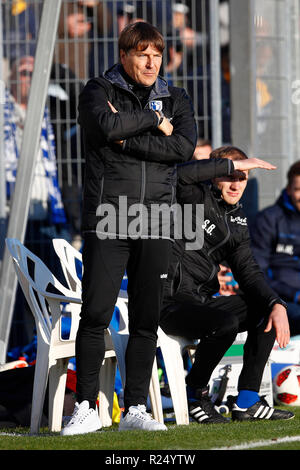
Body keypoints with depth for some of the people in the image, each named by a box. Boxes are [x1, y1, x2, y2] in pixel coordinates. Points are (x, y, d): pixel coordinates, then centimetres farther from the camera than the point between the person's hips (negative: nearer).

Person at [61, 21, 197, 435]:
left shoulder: (176, 100, 13)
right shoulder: (99, 91, 5)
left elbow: (185, 147, -5)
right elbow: (106, 125, -18)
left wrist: (127, 140, -9)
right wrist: (153, 120, -7)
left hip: (155, 224, 3)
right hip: (107, 221, -3)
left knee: (147, 319, 4)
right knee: (95, 315, -6)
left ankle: (135, 409, 10)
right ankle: (87, 408, -1)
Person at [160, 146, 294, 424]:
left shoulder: (237, 223, 16)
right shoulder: (196, 200, -6)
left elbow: (248, 273, 12)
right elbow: (182, 174, -29)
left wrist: (276, 305, -6)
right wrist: (234, 163, -21)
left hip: (202, 301, 9)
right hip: (170, 303, -9)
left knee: (268, 311, -1)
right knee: (225, 323, -33)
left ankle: (247, 401, -2)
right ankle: (196, 393, -7)